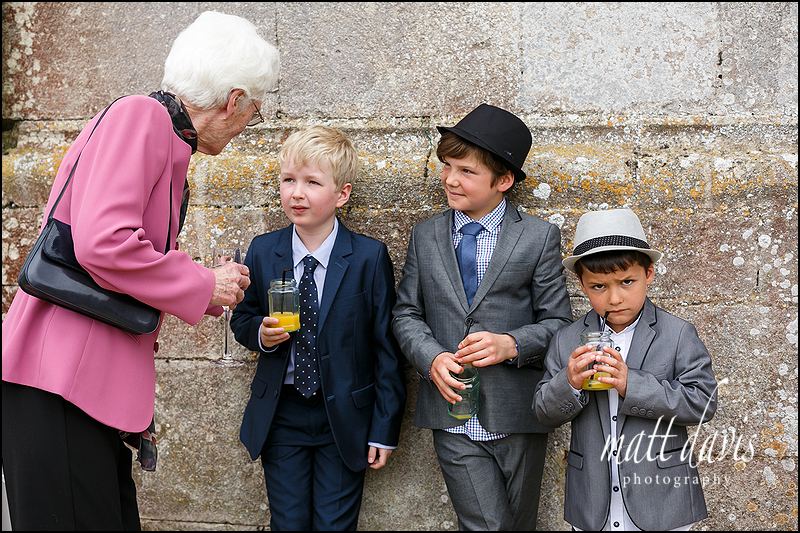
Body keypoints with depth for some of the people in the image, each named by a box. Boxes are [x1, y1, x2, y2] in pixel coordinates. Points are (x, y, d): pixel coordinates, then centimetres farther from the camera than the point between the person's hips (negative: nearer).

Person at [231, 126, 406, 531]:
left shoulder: (370, 257, -10)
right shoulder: (263, 251, -3)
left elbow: (386, 347, -6)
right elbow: (242, 319, 11)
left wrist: (384, 429, -5)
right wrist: (260, 333, -14)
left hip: (345, 418, -2)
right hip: (280, 416, 2)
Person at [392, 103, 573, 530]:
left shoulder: (539, 237, -2)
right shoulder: (425, 237, 7)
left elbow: (558, 322, 0)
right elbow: (407, 313, 8)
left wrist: (512, 344, -19)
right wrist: (431, 357, -11)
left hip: (517, 416, 0)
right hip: (453, 416, 1)